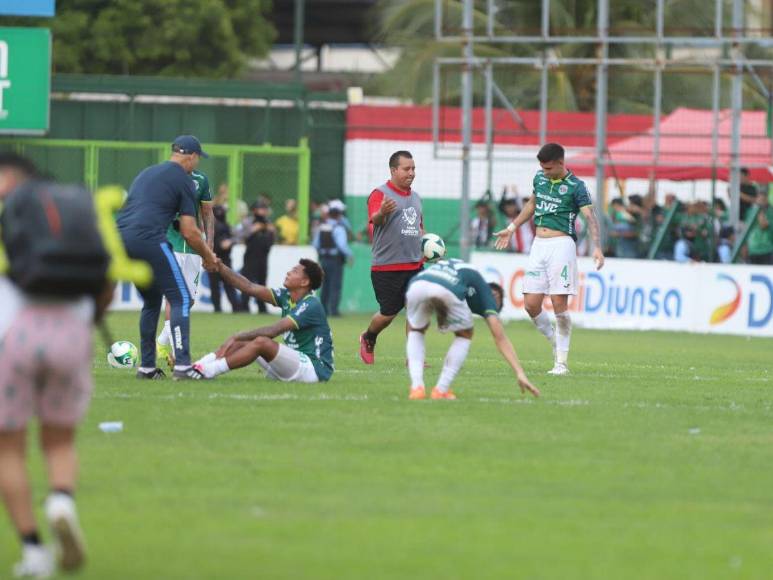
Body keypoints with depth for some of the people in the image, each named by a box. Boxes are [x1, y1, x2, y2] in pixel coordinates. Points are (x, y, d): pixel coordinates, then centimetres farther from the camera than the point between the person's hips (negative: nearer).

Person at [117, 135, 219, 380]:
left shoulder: (146, 173, 27)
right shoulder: (183, 180, 4)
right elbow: (189, 232, 0)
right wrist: (208, 257, 16)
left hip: (120, 238, 8)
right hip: (148, 239, -8)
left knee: (151, 301, 22)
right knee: (180, 299, -3)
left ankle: (147, 367, 19)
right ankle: (182, 364, -15)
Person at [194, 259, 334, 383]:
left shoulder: (311, 305, -17)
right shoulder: (286, 296, 9)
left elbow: (273, 330, -26)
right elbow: (250, 288, 0)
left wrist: (237, 337, -28)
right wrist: (219, 267, -8)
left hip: (314, 368, -9)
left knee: (261, 342, -28)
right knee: (241, 343, -3)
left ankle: (206, 371, -32)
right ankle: (197, 366, -16)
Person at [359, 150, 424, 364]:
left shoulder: (415, 197, 16)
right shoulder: (380, 194, -8)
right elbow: (375, 219, -26)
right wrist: (382, 212, -49)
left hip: (414, 266, 6)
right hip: (386, 267, -6)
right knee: (388, 313, -1)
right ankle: (368, 339, 28)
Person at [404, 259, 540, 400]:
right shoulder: (485, 291, 31)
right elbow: (500, 337, 21)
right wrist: (520, 374, 17)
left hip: (416, 287, 4)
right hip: (448, 291, -4)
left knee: (416, 331, 33)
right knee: (464, 335, 27)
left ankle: (416, 388, 15)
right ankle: (441, 390, 18)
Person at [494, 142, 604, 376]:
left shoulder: (575, 186, -7)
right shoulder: (539, 178, 12)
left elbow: (590, 216, -16)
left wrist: (597, 247, -30)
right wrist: (511, 228, 33)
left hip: (561, 245, -6)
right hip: (539, 245, 6)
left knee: (559, 304, -9)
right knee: (531, 304, 0)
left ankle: (561, 362, -2)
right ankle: (556, 343, 22)